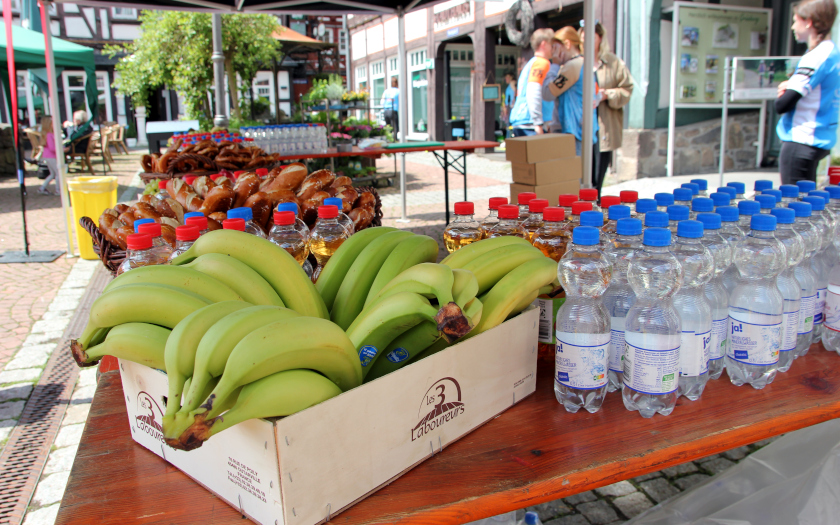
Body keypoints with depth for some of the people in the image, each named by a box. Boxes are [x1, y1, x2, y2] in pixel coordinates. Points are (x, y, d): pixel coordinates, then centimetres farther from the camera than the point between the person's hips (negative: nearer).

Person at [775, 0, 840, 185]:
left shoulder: (816, 57, -17)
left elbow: (783, 105, -22)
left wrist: (780, 98, 0)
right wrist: (792, 85, 1)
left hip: (801, 141, -10)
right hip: (822, 139, 10)